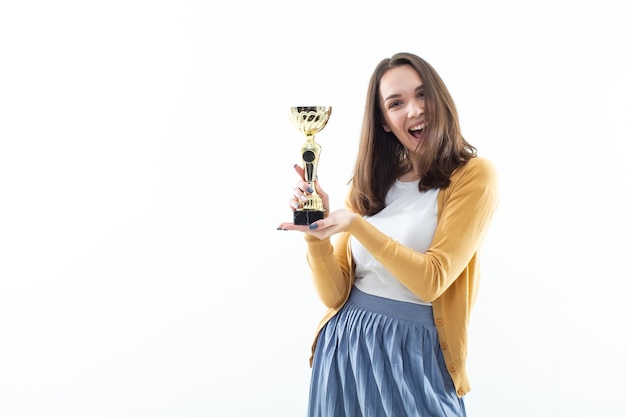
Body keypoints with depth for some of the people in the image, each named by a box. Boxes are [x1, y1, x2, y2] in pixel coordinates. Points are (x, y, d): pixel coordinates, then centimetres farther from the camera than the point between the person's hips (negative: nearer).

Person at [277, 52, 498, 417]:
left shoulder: (474, 176, -8)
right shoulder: (368, 186, 5)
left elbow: (431, 281, -17)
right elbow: (334, 293, -1)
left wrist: (356, 224, -25)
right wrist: (315, 231, -17)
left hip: (414, 354, -4)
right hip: (343, 344, 4)